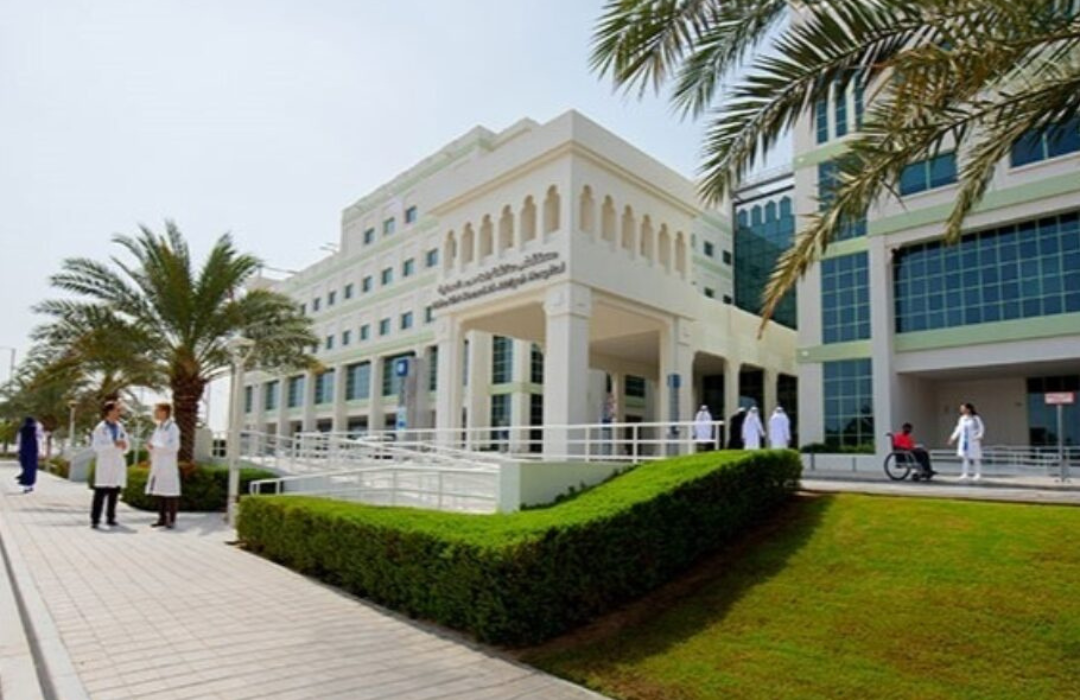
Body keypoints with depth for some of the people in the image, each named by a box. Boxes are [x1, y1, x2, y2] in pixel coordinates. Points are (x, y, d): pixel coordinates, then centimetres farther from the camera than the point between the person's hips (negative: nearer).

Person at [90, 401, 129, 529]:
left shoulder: (120, 427, 11)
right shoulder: (100, 428, -3)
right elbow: (96, 446, -12)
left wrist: (123, 446, -6)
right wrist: (113, 444, -19)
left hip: (118, 464, 5)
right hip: (105, 464, -5)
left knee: (114, 494, 7)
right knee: (100, 493, -8)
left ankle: (111, 518, 14)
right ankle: (95, 519, -6)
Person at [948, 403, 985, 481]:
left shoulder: (975, 418, -7)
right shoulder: (962, 419, 8)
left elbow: (982, 428, -5)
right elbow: (958, 429, 15)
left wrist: (979, 437, -19)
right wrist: (953, 438, 14)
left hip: (973, 441, -5)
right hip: (963, 441, 5)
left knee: (975, 458, 0)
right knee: (964, 457, 4)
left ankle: (978, 474, 8)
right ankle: (965, 474, 8)